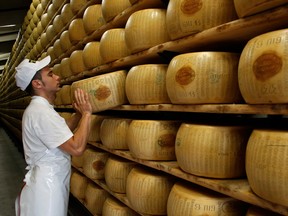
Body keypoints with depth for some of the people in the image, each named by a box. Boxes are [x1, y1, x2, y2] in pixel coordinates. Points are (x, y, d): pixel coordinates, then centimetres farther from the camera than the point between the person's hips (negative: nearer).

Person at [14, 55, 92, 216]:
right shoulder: (42, 112, -22)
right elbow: (77, 148, -28)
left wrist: (79, 113, 4)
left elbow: (63, 132, 13)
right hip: (47, 186, -10)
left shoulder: (38, 108, 12)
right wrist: (86, 113, -17)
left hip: (47, 182, 10)